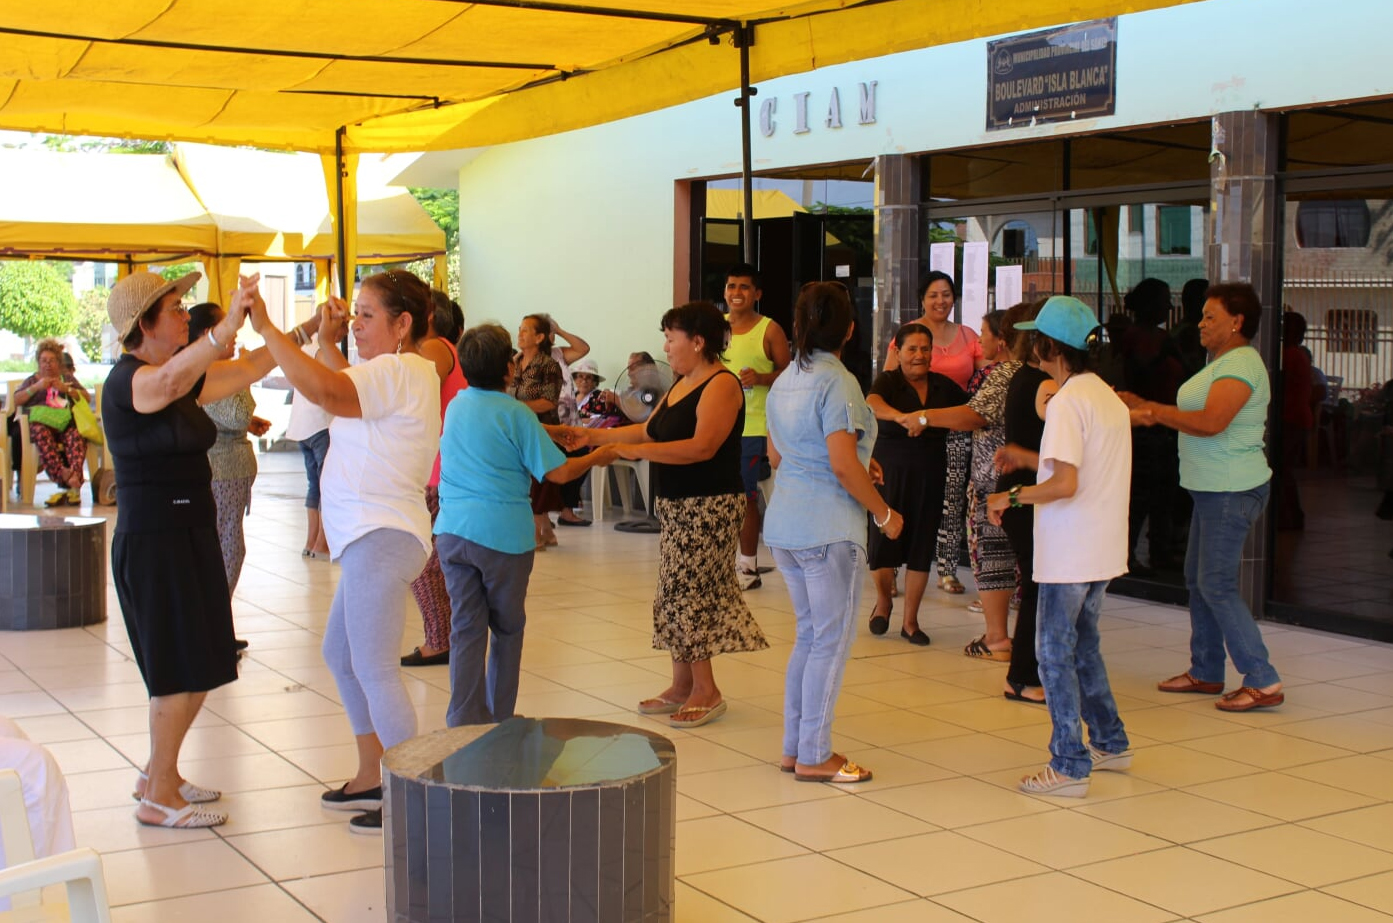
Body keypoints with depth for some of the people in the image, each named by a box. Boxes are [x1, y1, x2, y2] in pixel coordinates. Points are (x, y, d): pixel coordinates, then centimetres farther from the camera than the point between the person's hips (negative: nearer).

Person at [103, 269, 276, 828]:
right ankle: (158, 798, 4)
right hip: (154, 543, -9)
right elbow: (172, 380, -38)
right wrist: (229, 326, -54)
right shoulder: (128, 379, -16)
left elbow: (249, 369, 14)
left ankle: (159, 774, 29)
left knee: (192, 669, 15)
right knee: (183, 671, -6)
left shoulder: (185, 379, 11)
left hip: (187, 538, 9)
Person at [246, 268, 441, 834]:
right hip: (372, 537, 11)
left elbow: (322, 390, -31)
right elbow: (340, 391, 26)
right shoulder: (400, 373, 17)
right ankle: (371, 779, 29)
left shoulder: (398, 372, -16)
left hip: (382, 538, -11)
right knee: (341, 654, 20)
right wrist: (327, 341, 15)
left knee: (374, 670, -8)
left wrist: (266, 328, -25)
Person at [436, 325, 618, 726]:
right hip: (503, 534, -4)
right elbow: (558, 472, -11)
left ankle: (465, 721, 1)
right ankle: (500, 720, 20)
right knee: (507, 628, 12)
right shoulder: (515, 414, -10)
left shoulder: (455, 406, 9)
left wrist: (555, 433, 28)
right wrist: (598, 458, 7)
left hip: (453, 529, 5)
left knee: (465, 628, 5)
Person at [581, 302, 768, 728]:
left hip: (708, 507, -9)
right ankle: (682, 686, 19)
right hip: (676, 505, 10)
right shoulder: (681, 385, 14)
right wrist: (598, 436, 12)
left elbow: (702, 447, -25)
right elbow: (649, 430, 19)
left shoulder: (721, 385, -15)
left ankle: (706, 691, 3)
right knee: (678, 592, 11)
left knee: (688, 593, -6)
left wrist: (639, 451, -26)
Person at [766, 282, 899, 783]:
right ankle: (814, 756, 6)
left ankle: (795, 747, 22)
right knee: (831, 640, 1)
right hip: (828, 528, -9)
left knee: (809, 635, 17)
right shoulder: (837, 381, -14)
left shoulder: (784, 381, 12)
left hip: (784, 524, 9)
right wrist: (884, 513, -10)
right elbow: (842, 464, -21)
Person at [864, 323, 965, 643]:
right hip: (890, 470, -3)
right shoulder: (888, 381, -4)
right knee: (884, 538, -3)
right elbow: (872, 404, -26)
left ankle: (910, 619, 16)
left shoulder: (943, 386, 8)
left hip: (929, 475, 3)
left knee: (922, 543, 5)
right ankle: (883, 600, 26)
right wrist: (903, 417, -45)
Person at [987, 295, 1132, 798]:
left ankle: (1070, 766, 4)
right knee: (1082, 643, 21)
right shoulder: (1109, 397, 10)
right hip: (1103, 548, 9)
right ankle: (1110, 743, 29)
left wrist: (1011, 497, -12)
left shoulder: (1066, 402, -18)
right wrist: (1030, 459, 21)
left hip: (1069, 551, -9)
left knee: (1056, 651, 0)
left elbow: (1065, 485, -24)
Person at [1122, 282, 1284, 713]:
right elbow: (1196, 416, 16)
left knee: (1217, 585, -9)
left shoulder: (1241, 363, -16)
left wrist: (1156, 412, -19)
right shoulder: (1221, 362, 17)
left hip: (1233, 490, -11)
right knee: (1198, 580, 14)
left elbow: (1211, 422, -28)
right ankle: (1206, 673, 23)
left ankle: (1263, 682, -5)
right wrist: (1144, 406, 9)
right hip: (1213, 488, 11)